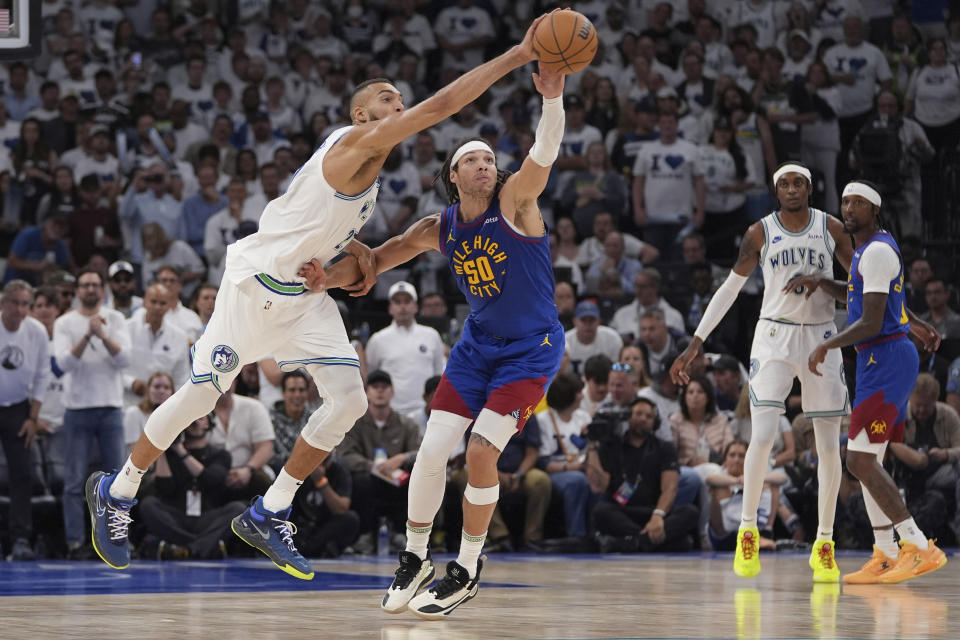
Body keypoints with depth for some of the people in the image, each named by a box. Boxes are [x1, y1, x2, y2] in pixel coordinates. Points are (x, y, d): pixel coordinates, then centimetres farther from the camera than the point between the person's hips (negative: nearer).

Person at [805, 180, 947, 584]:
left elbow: (871, 322, -19)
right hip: (878, 362, 10)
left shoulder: (878, 251, -14)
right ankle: (885, 558, 14)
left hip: (886, 360, -10)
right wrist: (820, 282, 17)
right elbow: (854, 296, 35)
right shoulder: (867, 249, 18)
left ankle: (920, 548, -17)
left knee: (860, 459, -14)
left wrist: (826, 346, -11)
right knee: (866, 460, 12)